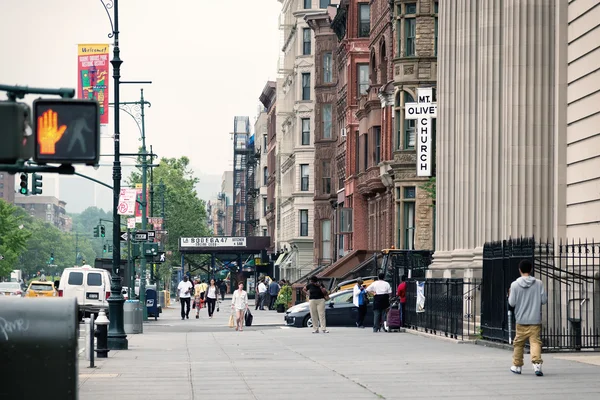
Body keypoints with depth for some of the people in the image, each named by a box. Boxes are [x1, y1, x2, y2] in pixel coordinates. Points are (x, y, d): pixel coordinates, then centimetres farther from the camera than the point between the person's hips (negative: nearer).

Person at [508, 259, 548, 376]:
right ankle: (537, 363, -23)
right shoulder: (538, 283, -3)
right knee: (535, 342, -4)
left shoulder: (515, 284, -4)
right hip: (535, 320, 0)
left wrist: (509, 295, 16)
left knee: (518, 343, 14)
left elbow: (512, 303, -3)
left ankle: (517, 366, 24)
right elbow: (544, 300, -2)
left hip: (521, 320, 1)